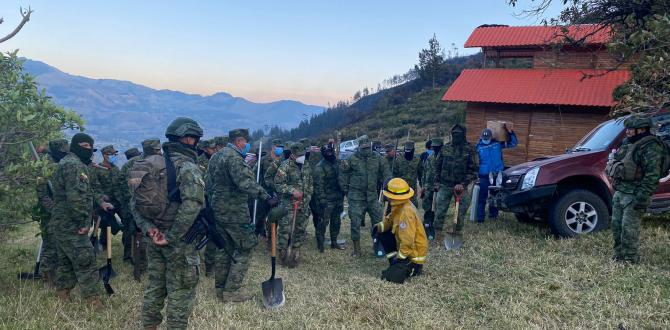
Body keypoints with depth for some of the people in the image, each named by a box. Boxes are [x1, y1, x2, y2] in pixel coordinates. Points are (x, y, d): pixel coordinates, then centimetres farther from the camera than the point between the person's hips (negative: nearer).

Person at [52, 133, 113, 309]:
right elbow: (75, 197, -25)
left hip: (62, 223, 11)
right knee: (85, 261, -8)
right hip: (71, 226, -11)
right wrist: (83, 222, -22)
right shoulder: (74, 165, -17)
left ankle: (62, 295, 31)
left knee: (66, 260, 20)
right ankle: (93, 301, -5)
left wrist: (100, 202, 15)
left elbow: (87, 189, 27)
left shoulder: (68, 163, 18)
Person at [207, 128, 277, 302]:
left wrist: (212, 206, 25)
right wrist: (266, 197, -34)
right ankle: (231, 291, 1)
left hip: (218, 210, 10)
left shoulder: (216, 156, 15)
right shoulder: (234, 157, -16)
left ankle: (220, 288, 24)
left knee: (224, 249, 16)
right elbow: (246, 183, -30)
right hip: (234, 212, -9)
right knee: (244, 249, 0)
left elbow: (210, 183, 21)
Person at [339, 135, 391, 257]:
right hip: (356, 197, -3)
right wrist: (346, 190, 2)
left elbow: (385, 172, 10)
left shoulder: (377, 158, 2)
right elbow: (343, 175, 1)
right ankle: (357, 249, 15)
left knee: (378, 220, 9)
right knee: (355, 223, 1)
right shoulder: (352, 159, -7)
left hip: (373, 196, 3)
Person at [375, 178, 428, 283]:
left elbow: (407, 241, -30)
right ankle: (395, 262, 12)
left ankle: (413, 267, 4)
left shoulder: (406, 212, -30)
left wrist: (399, 258, -19)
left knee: (389, 276, -17)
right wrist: (379, 226, -3)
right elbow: (390, 220, 16)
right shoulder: (399, 206, -2)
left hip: (414, 254, -9)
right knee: (383, 234, 8)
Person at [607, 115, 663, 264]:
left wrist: (642, 197, -23)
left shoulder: (650, 147, -13)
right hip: (619, 192, 9)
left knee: (629, 228, -5)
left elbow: (652, 175, -20)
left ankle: (630, 259, 6)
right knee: (617, 226, 12)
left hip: (634, 195, -9)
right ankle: (618, 256, 22)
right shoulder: (628, 144, 16)